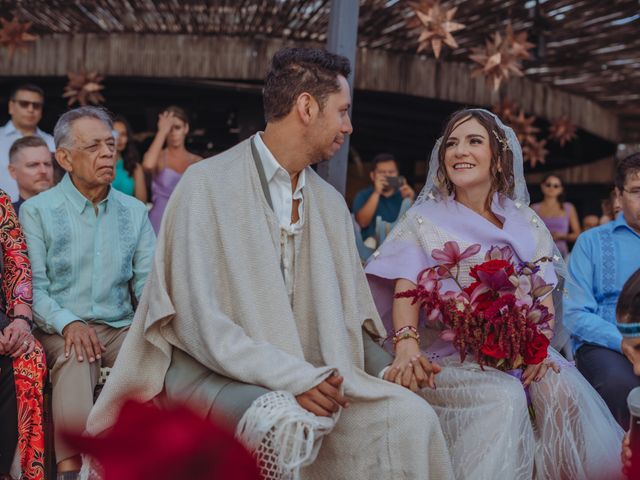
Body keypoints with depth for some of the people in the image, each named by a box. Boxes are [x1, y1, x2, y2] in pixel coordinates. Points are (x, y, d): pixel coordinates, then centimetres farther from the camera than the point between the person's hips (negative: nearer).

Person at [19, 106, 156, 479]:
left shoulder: (134, 211, 15)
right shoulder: (37, 211, 4)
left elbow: (148, 281, 8)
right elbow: (33, 287, -3)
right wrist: (68, 323, -22)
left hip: (121, 328, 3)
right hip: (62, 331, -3)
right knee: (75, 360, -37)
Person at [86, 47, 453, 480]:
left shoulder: (331, 204, 13)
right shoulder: (207, 185, -8)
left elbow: (350, 314, 13)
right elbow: (197, 319, -15)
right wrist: (292, 378, -22)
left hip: (306, 375, 6)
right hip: (215, 372, -5)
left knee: (410, 415, -17)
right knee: (285, 421, -36)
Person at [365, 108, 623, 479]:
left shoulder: (525, 222, 12)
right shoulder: (426, 219, 3)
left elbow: (543, 296, 4)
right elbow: (406, 289, -11)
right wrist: (407, 346, -31)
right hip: (449, 354, -3)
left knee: (564, 391, -26)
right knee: (504, 398, -31)